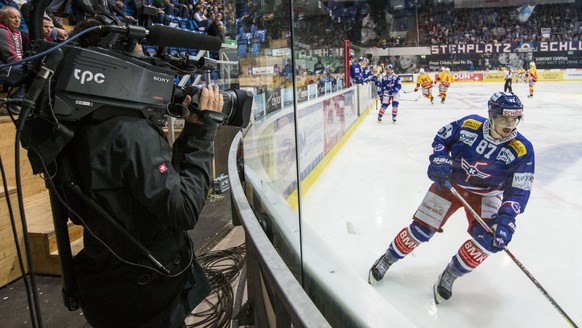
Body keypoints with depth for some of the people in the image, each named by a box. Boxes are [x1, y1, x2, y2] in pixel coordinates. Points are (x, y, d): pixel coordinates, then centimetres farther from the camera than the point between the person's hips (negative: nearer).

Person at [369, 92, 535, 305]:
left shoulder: (522, 150, -21)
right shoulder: (469, 124, -19)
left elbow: (519, 190, -21)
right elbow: (441, 138, -1)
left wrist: (506, 219, -35)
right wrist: (439, 161, -19)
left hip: (485, 194, 1)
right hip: (450, 183, 0)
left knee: (488, 240, -22)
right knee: (420, 230, -1)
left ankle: (448, 277, 1)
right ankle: (386, 261, 23)